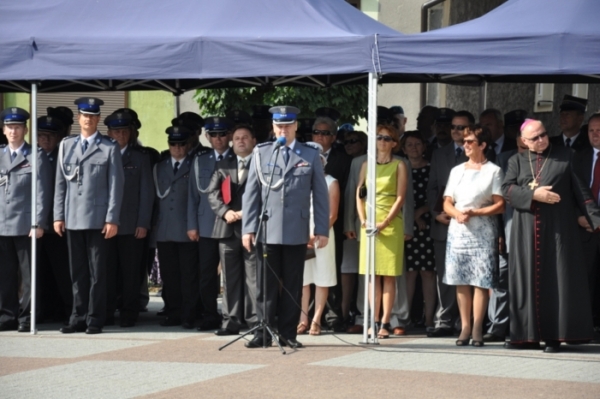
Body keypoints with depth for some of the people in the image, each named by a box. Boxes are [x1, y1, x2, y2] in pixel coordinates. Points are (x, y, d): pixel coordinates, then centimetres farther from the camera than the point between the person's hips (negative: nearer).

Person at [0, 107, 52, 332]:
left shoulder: (36, 157, 3)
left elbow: (42, 193, -2)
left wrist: (39, 224, -9)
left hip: (26, 226, -4)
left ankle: (26, 318, 1)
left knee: (29, 275, -2)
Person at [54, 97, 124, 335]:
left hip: (98, 219, -3)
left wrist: (112, 219, -8)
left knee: (97, 271, 0)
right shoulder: (66, 146, 12)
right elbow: (60, 183, 12)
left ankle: (95, 319, 4)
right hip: (72, 219, 3)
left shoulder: (110, 148, 1)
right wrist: (58, 216, 6)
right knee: (77, 271, 6)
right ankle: (79, 317, 10)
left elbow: (116, 186, -1)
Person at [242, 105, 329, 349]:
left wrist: (322, 229, 1)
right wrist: (248, 228, -1)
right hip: (268, 230, 0)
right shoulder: (261, 154, 8)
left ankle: (288, 333, 11)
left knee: (293, 285, 4)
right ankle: (264, 333, 5)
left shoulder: (310, 156, 7)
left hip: (297, 232, 0)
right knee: (266, 284, 1)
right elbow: (251, 192, 6)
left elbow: (320, 195, 6)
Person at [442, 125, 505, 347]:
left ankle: (477, 328, -5)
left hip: (483, 233, -4)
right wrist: (457, 213, -8)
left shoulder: (493, 171, 1)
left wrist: (475, 213, -15)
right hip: (458, 231, 4)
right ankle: (465, 328, 6)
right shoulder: (456, 171, 16)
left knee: (481, 281, -7)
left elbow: (500, 205, -5)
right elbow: (447, 203, 13)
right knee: (461, 281, 2)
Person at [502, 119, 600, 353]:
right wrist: (533, 194, -15)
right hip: (526, 230, 2)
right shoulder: (517, 161, 12)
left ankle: (554, 336, -4)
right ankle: (528, 336, 5)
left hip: (558, 228, -2)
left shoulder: (565, 156, 7)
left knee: (557, 280, -5)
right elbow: (507, 190, 0)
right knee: (527, 280, 1)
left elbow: (580, 189, 3)